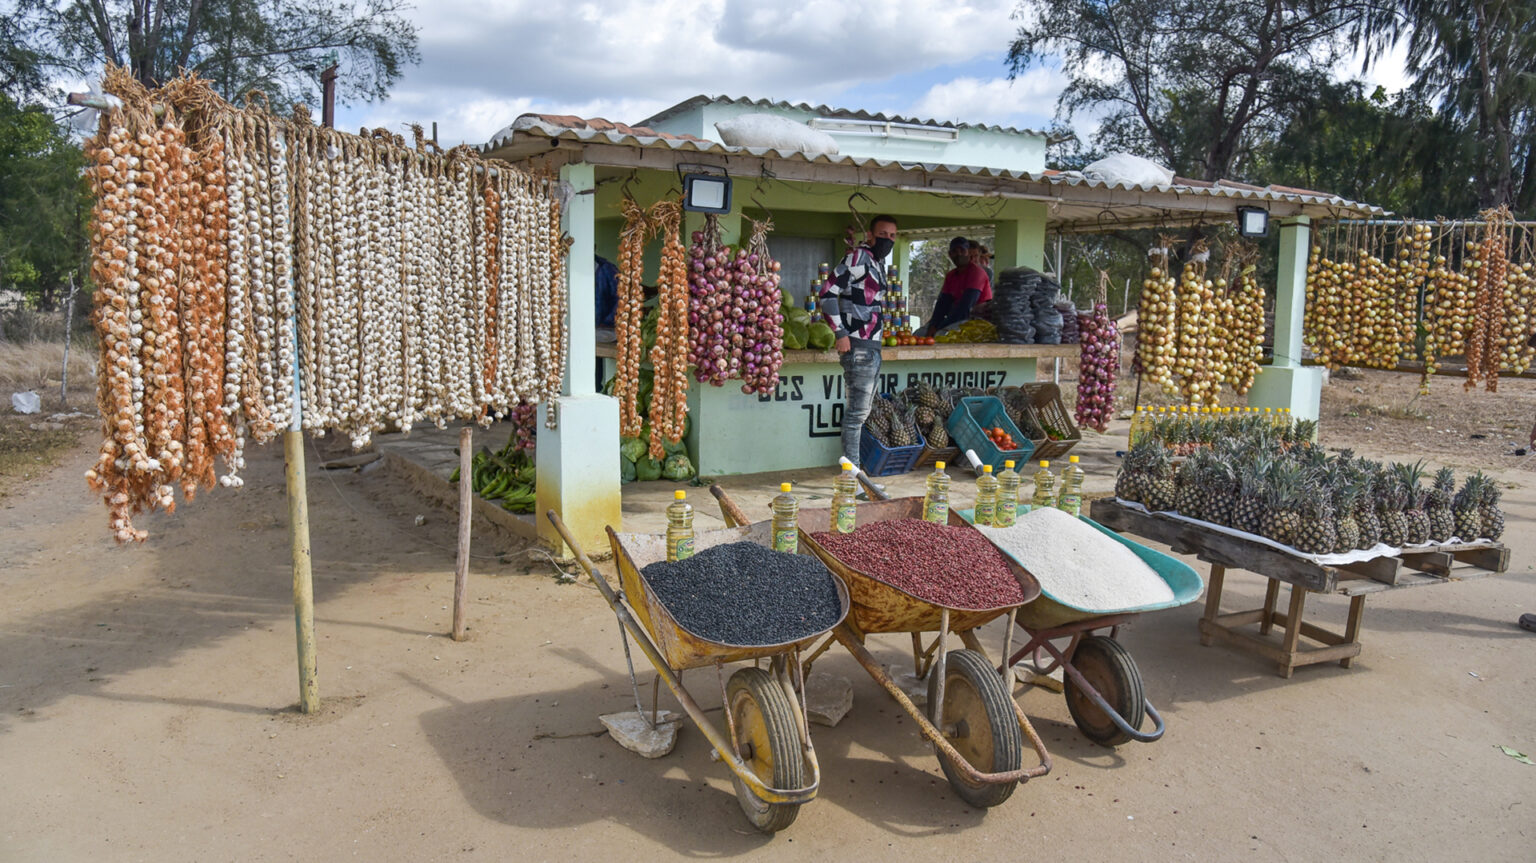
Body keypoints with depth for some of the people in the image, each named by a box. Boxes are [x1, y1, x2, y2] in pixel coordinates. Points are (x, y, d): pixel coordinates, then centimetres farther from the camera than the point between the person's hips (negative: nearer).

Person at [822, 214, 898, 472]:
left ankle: (852, 463, 22)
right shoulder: (858, 257, -11)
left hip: (872, 346, 10)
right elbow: (828, 293, -18)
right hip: (857, 346, -10)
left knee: (862, 409, 14)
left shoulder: (878, 261, 17)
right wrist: (840, 333, -19)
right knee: (857, 410, -7)